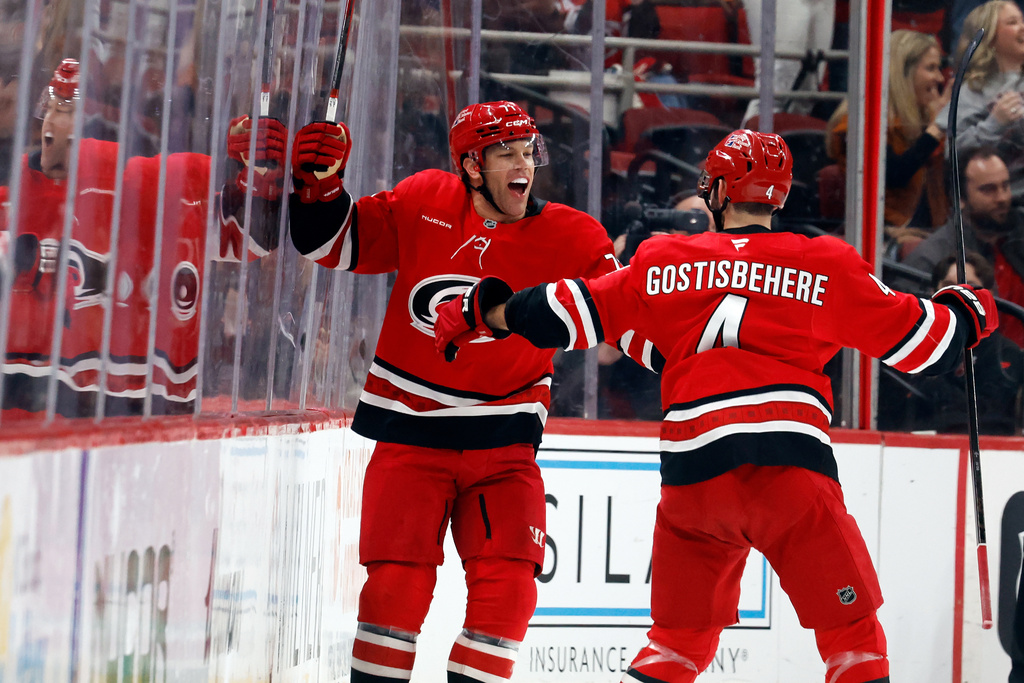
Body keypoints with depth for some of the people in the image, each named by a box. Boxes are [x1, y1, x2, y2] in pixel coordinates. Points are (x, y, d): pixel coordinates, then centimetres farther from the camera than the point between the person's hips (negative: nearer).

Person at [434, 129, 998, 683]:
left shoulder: (661, 262, 14)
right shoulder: (825, 266, 8)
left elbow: (571, 315, 17)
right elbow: (921, 342, 12)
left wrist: (482, 313, 32)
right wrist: (964, 311, 34)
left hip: (692, 472, 3)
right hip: (789, 466, -3)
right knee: (853, 632, 4)